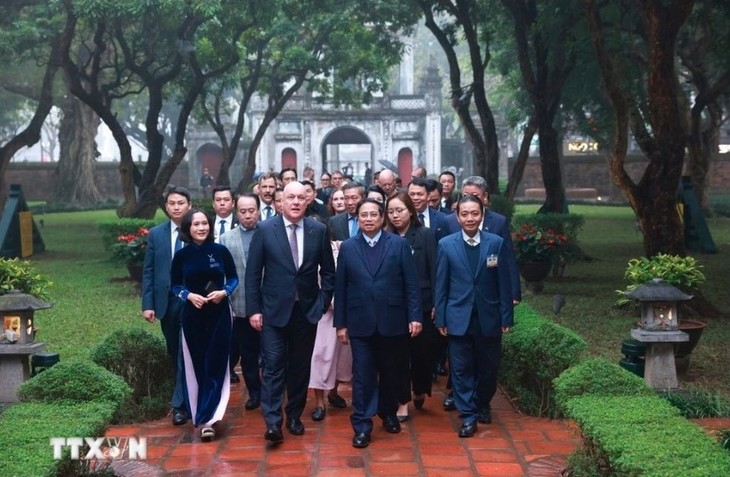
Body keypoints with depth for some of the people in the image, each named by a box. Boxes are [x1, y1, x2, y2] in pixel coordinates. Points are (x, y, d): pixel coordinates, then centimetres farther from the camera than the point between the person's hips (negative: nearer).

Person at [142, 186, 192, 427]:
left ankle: (180, 403, 0)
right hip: (166, 302, 4)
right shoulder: (156, 234, 5)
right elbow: (148, 271, 4)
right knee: (175, 352, 13)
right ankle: (186, 396, 27)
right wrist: (147, 304, -3)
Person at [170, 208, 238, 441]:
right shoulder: (181, 255, -3)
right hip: (192, 315, 1)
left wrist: (224, 292, -14)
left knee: (215, 365, -2)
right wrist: (189, 295, -13)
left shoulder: (220, 251, -5)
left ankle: (206, 418, 1)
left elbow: (234, 278, 5)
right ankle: (204, 416, 20)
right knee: (196, 366, 7)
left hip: (219, 314, -1)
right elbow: (175, 285, 6)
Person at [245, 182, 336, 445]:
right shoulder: (265, 229, -5)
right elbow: (253, 273, -3)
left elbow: (328, 271, 8)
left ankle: (294, 415, 24)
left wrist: (323, 302, 0)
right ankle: (272, 422, -5)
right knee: (274, 365, -6)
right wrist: (253, 309, -6)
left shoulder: (319, 230, 0)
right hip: (274, 309, -2)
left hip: (307, 310, 2)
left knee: (300, 366, 11)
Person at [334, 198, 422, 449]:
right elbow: (340, 288, 4)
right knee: (363, 375, 0)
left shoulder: (399, 244, 0)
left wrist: (415, 316, -8)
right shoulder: (347, 247, 3)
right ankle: (362, 426, 7)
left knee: (391, 372, 13)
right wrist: (340, 323, 1)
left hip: (392, 321, 0)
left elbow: (411, 284, -2)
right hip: (360, 323, 0)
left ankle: (389, 414, 34)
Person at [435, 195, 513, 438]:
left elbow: (504, 283, 0)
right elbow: (441, 285, 1)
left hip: (488, 317, 1)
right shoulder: (446, 245, -2)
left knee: (488, 367, 12)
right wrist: (440, 319, -2)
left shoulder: (497, 243, -2)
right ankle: (468, 415, 14)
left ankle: (483, 405, 35)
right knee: (461, 369, 3)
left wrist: (507, 317, -2)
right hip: (458, 318, 0)